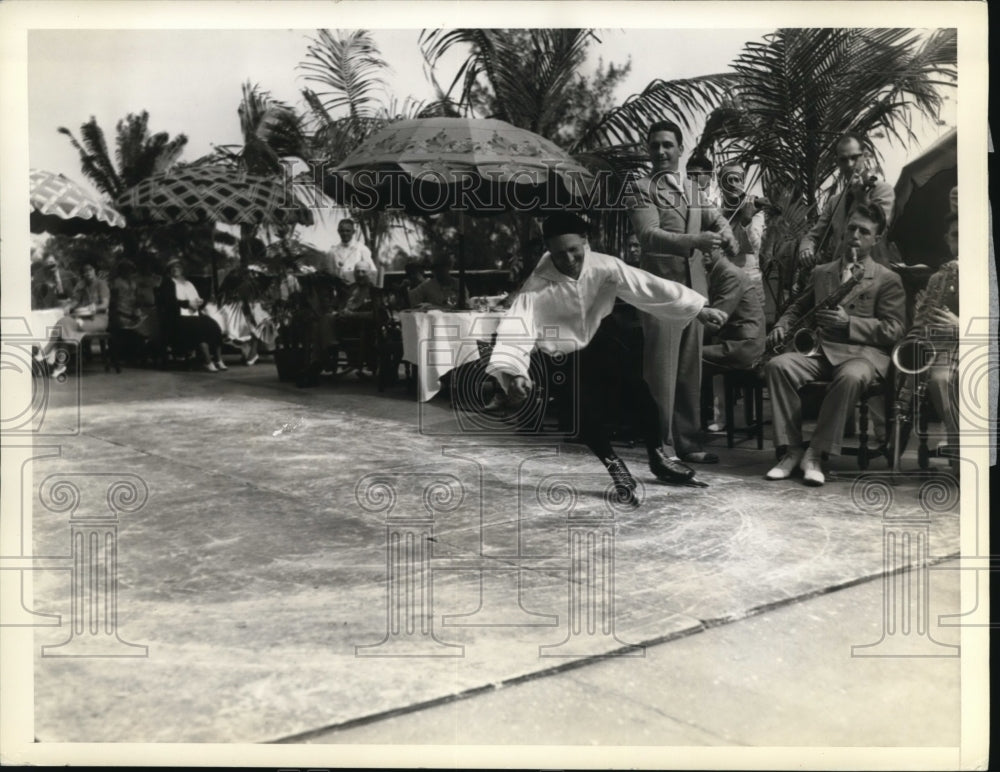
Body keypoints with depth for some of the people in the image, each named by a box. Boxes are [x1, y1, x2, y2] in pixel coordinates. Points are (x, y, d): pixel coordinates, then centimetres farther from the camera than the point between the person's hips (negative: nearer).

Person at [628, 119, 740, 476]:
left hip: (695, 287, 7)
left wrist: (724, 232, 7)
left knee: (691, 372, 10)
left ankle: (687, 442, 19)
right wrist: (694, 240, -30)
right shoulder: (642, 189, -3)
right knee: (662, 373, -9)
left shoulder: (692, 189, 19)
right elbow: (649, 235, -16)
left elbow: (714, 216, 31)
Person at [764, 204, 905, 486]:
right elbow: (797, 308, 27)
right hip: (819, 348, 4)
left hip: (863, 351, -4)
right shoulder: (821, 272, 22)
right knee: (777, 365, -27)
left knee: (850, 377, -40)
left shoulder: (888, 280, 9)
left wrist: (849, 322, -16)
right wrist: (782, 326, 3)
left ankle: (816, 453, -29)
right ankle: (792, 449, -25)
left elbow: (892, 330, -1)